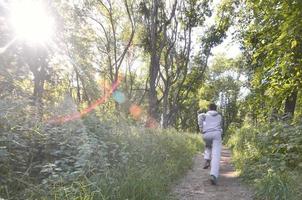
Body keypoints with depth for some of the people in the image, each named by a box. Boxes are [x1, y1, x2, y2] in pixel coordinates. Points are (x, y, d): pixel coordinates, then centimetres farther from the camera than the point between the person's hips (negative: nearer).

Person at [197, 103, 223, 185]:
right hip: (216, 134, -1)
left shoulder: (205, 115, 21)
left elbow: (200, 116, -3)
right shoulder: (219, 116, 27)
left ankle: (207, 160, 14)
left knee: (208, 146, 36)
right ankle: (214, 175, -31)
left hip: (206, 134, 1)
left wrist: (201, 128, 3)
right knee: (216, 155, -12)